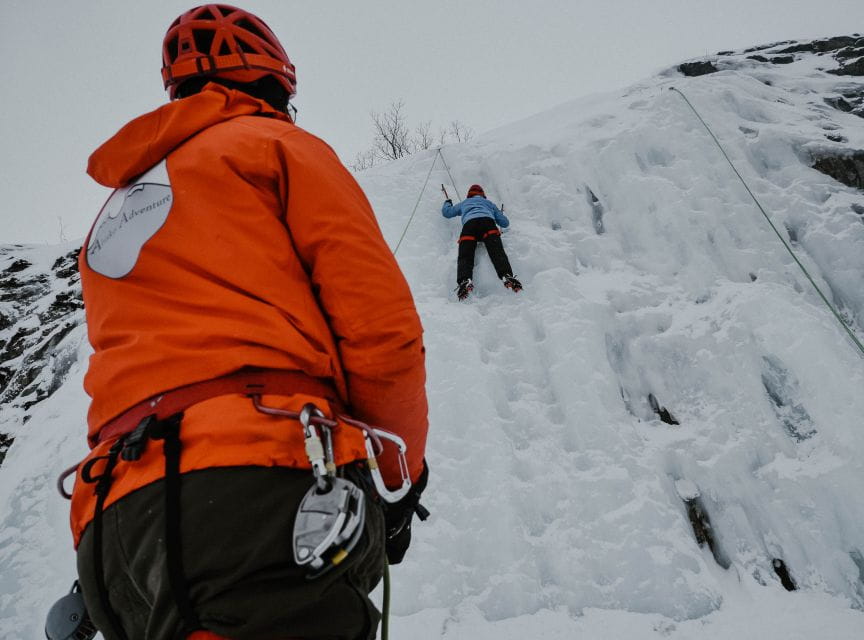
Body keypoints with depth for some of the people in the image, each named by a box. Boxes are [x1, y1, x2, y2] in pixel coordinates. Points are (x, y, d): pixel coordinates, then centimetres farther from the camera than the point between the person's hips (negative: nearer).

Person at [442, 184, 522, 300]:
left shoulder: (464, 203, 41)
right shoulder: (488, 203, 40)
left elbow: (446, 212, 52)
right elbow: (505, 223, 39)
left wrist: (447, 203, 74)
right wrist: (499, 214, 61)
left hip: (469, 223, 0)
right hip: (487, 221, 0)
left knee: (465, 256, -14)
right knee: (497, 252, -19)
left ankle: (465, 281, -42)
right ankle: (507, 276, -45)